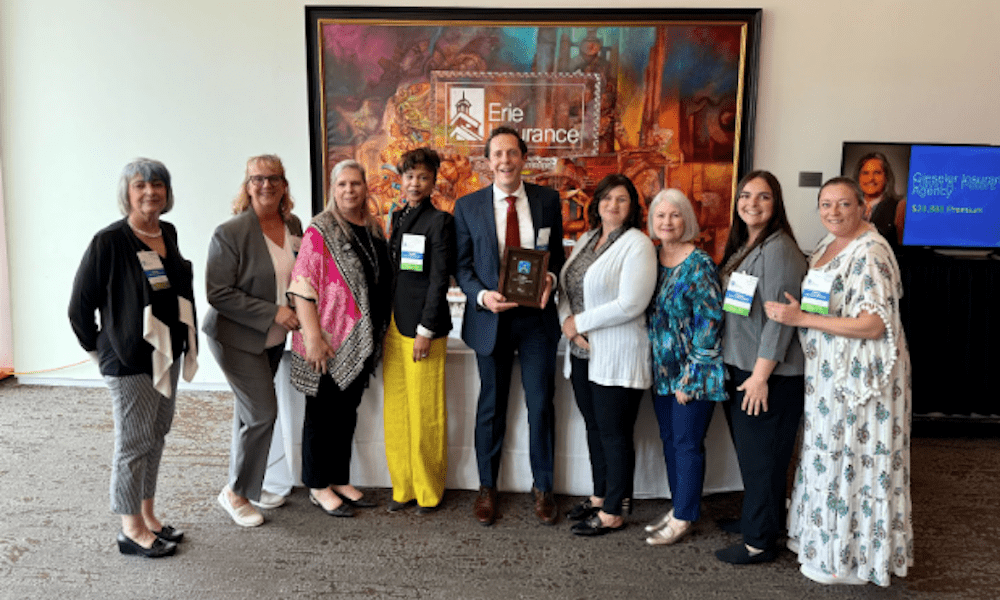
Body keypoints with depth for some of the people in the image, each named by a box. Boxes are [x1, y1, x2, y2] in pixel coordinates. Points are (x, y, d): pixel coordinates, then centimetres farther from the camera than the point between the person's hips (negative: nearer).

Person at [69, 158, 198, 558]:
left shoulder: (168, 234, 6)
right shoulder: (109, 242, -15)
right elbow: (79, 306, -9)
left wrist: (183, 345, 13)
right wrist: (98, 348, -1)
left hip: (165, 356, 7)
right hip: (129, 361, -7)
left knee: (156, 437, 16)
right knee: (134, 442, 2)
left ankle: (147, 516, 31)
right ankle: (132, 531, 17)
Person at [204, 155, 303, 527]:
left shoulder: (293, 225, 3)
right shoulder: (230, 233, -17)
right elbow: (218, 294, -20)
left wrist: (297, 312, 3)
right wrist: (273, 312, -22)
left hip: (273, 338, 7)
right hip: (238, 338, -6)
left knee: (249, 413, 17)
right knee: (262, 413, -9)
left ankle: (249, 485, 32)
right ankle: (235, 492, 11)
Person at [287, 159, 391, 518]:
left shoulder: (373, 229, 10)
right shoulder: (320, 231, -11)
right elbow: (301, 287, -15)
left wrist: (379, 333, 15)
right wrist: (312, 335, -21)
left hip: (361, 340, 7)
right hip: (328, 342, -6)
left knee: (347, 412, 16)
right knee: (322, 413, 6)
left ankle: (340, 481, 29)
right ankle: (318, 487, 20)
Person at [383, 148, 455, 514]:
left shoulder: (440, 222, -7)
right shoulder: (398, 218, 15)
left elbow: (440, 279, -11)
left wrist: (425, 330, -15)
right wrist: (386, 321, 13)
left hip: (423, 328, -7)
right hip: (393, 325, 7)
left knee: (425, 414, 0)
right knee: (396, 411, 11)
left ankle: (429, 492, 16)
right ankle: (403, 488, 23)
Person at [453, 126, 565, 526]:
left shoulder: (547, 199, 3)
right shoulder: (468, 206, 2)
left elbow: (556, 252, 8)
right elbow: (461, 265, 2)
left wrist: (550, 277, -13)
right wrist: (482, 295, -15)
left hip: (536, 315, 0)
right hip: (490, 317, 0)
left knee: (541, 404, 6)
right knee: (491, 406, 12)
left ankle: (542, 488, 25)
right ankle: (487, 488, 28)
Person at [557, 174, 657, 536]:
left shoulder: (637, 244, -11)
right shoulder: (585, 240, 12)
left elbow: (630, 304, -20)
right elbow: (566, 288, 13)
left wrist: (580, 322, -12)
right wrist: (566, 323, -7)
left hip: (616, 356, -7)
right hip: (582, 353, 7)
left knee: (615, 434, 2)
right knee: (594, 428, 17)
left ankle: (613, 513, 16)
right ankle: (600, 496, 33)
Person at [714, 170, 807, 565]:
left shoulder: (778, 249, -16)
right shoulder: (741, 246, 13)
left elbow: (780, 318, -20)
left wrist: (761, 374, -20)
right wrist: (738, 368, 17)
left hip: (768, 373, -9)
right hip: (739, 366, 9)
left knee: (761, 456, 1)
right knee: (748, 450, 18)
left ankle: (761, 542, 14)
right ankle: (757, 518, 34)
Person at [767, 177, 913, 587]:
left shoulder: (870, 253, -18)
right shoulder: (828, 244, 11)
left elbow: (873, 325, -24)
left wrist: (801, 319, -25)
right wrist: (792, 308, 5)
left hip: (860, 373, -9)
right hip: (828, 370, 9)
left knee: (853, 458, 3)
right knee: (829, 453, 17)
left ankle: (850, 557, 19)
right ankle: (827, 538, 33)